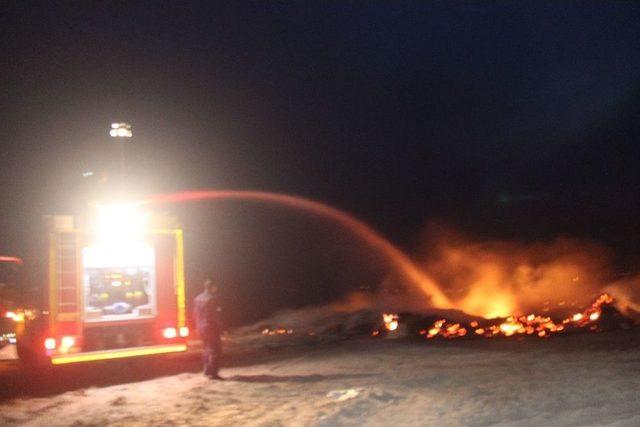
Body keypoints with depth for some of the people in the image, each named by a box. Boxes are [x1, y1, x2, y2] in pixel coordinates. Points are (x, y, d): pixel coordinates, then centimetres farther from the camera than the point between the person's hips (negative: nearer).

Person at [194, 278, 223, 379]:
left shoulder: (198, 298, 9)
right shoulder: (211, 299, -16)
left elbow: (197, 314, 11)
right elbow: (214, 315, -18)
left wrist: (199, 327, 15)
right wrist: (219, 327, -10)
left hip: (201, 328, 9)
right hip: (211, 327, -9)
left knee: (206, 349, 19)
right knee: (215, 350, -4)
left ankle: (207, 371, 26)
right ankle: (213, 373, -6)